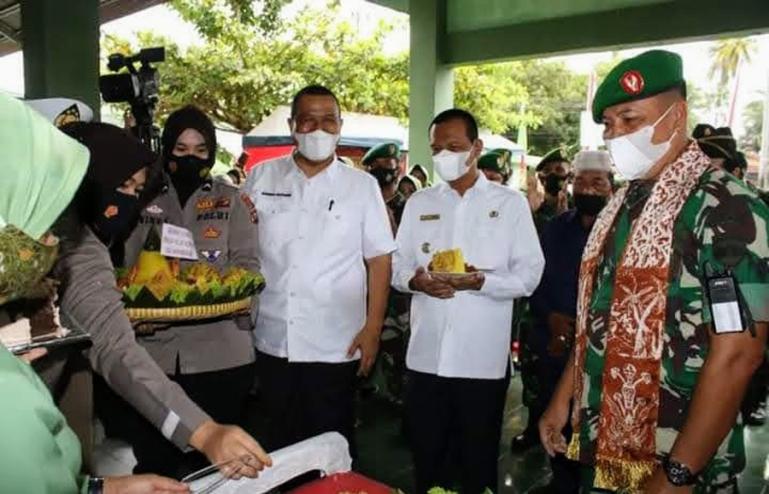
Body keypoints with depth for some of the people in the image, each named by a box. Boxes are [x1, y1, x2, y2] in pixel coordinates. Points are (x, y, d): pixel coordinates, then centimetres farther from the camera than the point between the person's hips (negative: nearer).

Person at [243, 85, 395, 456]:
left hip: (335, 345, -2)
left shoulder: (362, 186, 0)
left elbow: (378, 260, -1)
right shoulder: (261, 178, 4)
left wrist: (373, 328, -6)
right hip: (273, 341, 2)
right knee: (281, 443, 19)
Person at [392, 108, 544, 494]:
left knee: (479, 460, 14)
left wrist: (480, 282, -21)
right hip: (426, 355, 3)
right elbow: (397, 264, 8)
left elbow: (529, 274, -5)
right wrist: (416, 280, -14)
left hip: (483, 358, -2)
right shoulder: (418, 203, 9)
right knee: (426, 456, 16)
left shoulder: (510, 203, 0)